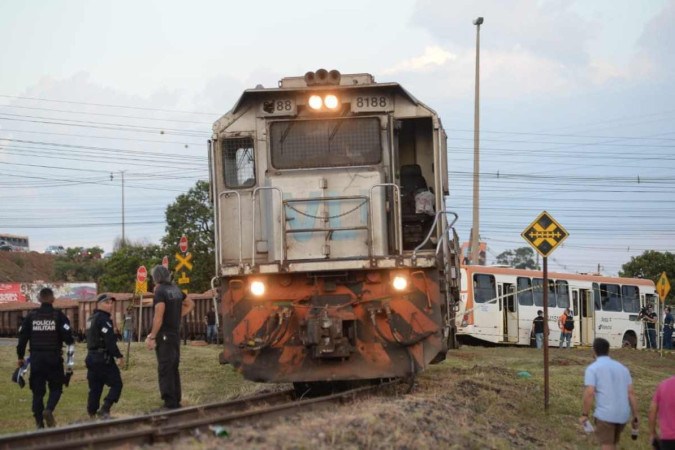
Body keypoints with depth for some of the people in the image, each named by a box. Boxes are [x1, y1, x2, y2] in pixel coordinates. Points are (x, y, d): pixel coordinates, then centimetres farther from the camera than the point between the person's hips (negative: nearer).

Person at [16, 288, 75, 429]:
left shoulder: (31, 316, 5)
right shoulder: (59, 316, -3)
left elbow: (22, 338, 7)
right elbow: (69, 339, -8)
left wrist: (20, 357, 19)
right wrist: (70, 361, -4)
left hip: (36, 358, 2)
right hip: (54, 358, -2)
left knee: (37, 390, 9)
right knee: (56, 388, 10)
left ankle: (39, 422, 8)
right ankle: (49, 410, -17)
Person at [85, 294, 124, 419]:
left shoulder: (91, 319, 18)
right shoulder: (103, 319, -12)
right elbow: (110, 340, -20)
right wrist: (119, 356, -19)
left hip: (92, 357, 9)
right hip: (103, 358, -9)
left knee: (95, 388, 11)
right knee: (116, 384, -6)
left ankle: (92, 414, 11)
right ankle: (105, 409, -17)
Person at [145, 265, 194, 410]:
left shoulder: (160, 291, -14)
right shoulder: (175, 289, 10)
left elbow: (159, 317, -21)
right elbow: (190, 304, 25)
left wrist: (152, 337, -18)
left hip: (164, 335, -8)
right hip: (176, 333, 8)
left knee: (165, 370, -6)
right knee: (174, 368, 15)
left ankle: (170, 403, -9)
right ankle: (176, 401, 18)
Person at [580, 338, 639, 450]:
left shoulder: (592, 368, -4)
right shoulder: (622, 368, 13)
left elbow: (589, 393, -14)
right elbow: (631, 393, 8)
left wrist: (584, 415, -4)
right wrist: (635, 418, 9)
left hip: (605, 414, -6)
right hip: (623, 415, 6)